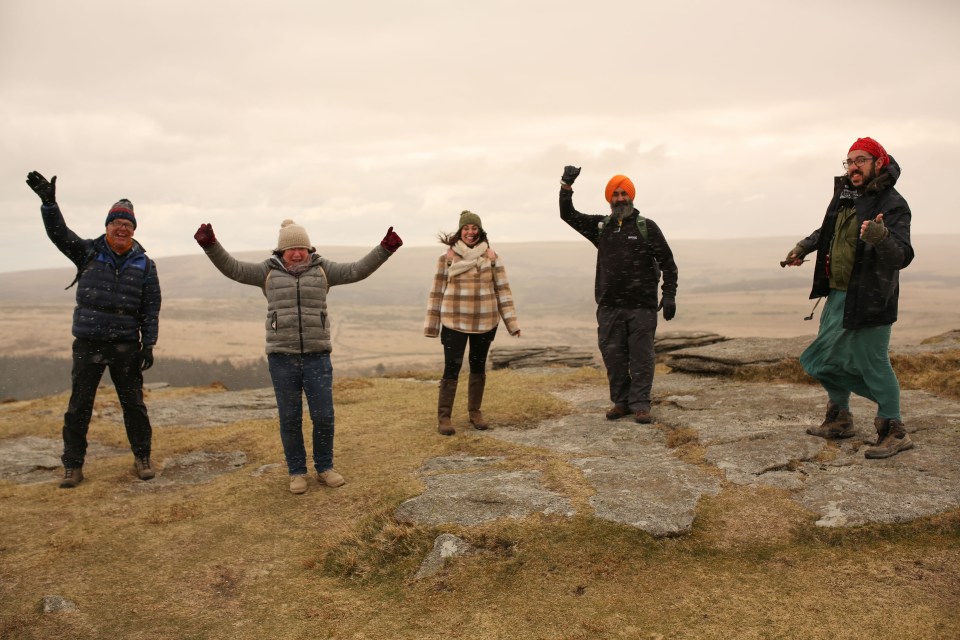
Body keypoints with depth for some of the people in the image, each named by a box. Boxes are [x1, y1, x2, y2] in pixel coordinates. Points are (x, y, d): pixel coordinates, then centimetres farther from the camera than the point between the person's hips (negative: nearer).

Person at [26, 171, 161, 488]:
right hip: (88, 343, 1)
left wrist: (148, 344, -4)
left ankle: (142, 458, 18)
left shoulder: (144, 264, 3)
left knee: (133, 403, 6)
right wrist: (48, 202, -24)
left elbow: (151, 308, 1)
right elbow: (59, 233, -8)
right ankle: (73, 465, 15)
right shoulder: (88, 252, 5)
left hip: (126, 344, 0)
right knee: (78, 406, 5)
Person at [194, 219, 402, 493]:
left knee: (323, 416, 2)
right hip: (282, 358, 0)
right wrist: (211, 244, -18)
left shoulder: (321, 269, 4)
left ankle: (324, 468, 21)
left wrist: (385, 249, -15)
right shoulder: (269, 271, 5)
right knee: (290, 418, 6)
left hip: (317, 357, 1)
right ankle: (297, 472, 21)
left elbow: (357, 270, -4)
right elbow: (233, 268, -3)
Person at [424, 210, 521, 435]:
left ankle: (475, 412, 26)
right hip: (454, 322, -2)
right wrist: (431, 323, 2)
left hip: (484, 322, 2)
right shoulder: (447, 257, -2)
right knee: (452, 369, -5)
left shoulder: (491, 257, 2)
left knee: (478, 367, 13)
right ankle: (443, 417, 4)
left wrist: (512, 322, 0)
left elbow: (502, 289, 3)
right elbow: (437, 291, 1)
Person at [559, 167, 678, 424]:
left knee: (642, 357, 1)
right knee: (613, 356, 6)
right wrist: (566, 186, -5)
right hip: (609, 306, 3)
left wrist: (669, 295, -5)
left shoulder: (647, 227, 2)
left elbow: (667, 262, 3)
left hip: (642, 306, -3)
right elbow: (568, 215, 8)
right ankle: (621, 402, 19)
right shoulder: (601, 226, 10)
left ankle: (640, 404, 9)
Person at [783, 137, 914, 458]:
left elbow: (902, 256, -26)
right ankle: (839, 420, 32)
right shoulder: (844, 196, 8)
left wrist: (882, 237, -44)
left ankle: (894, 432, 12)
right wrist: (805, 246, 19)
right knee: (827, 359, 16)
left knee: (873, 364, -3)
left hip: (869, 301, -8)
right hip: (837, 295, 8)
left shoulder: (892, 204, -15)